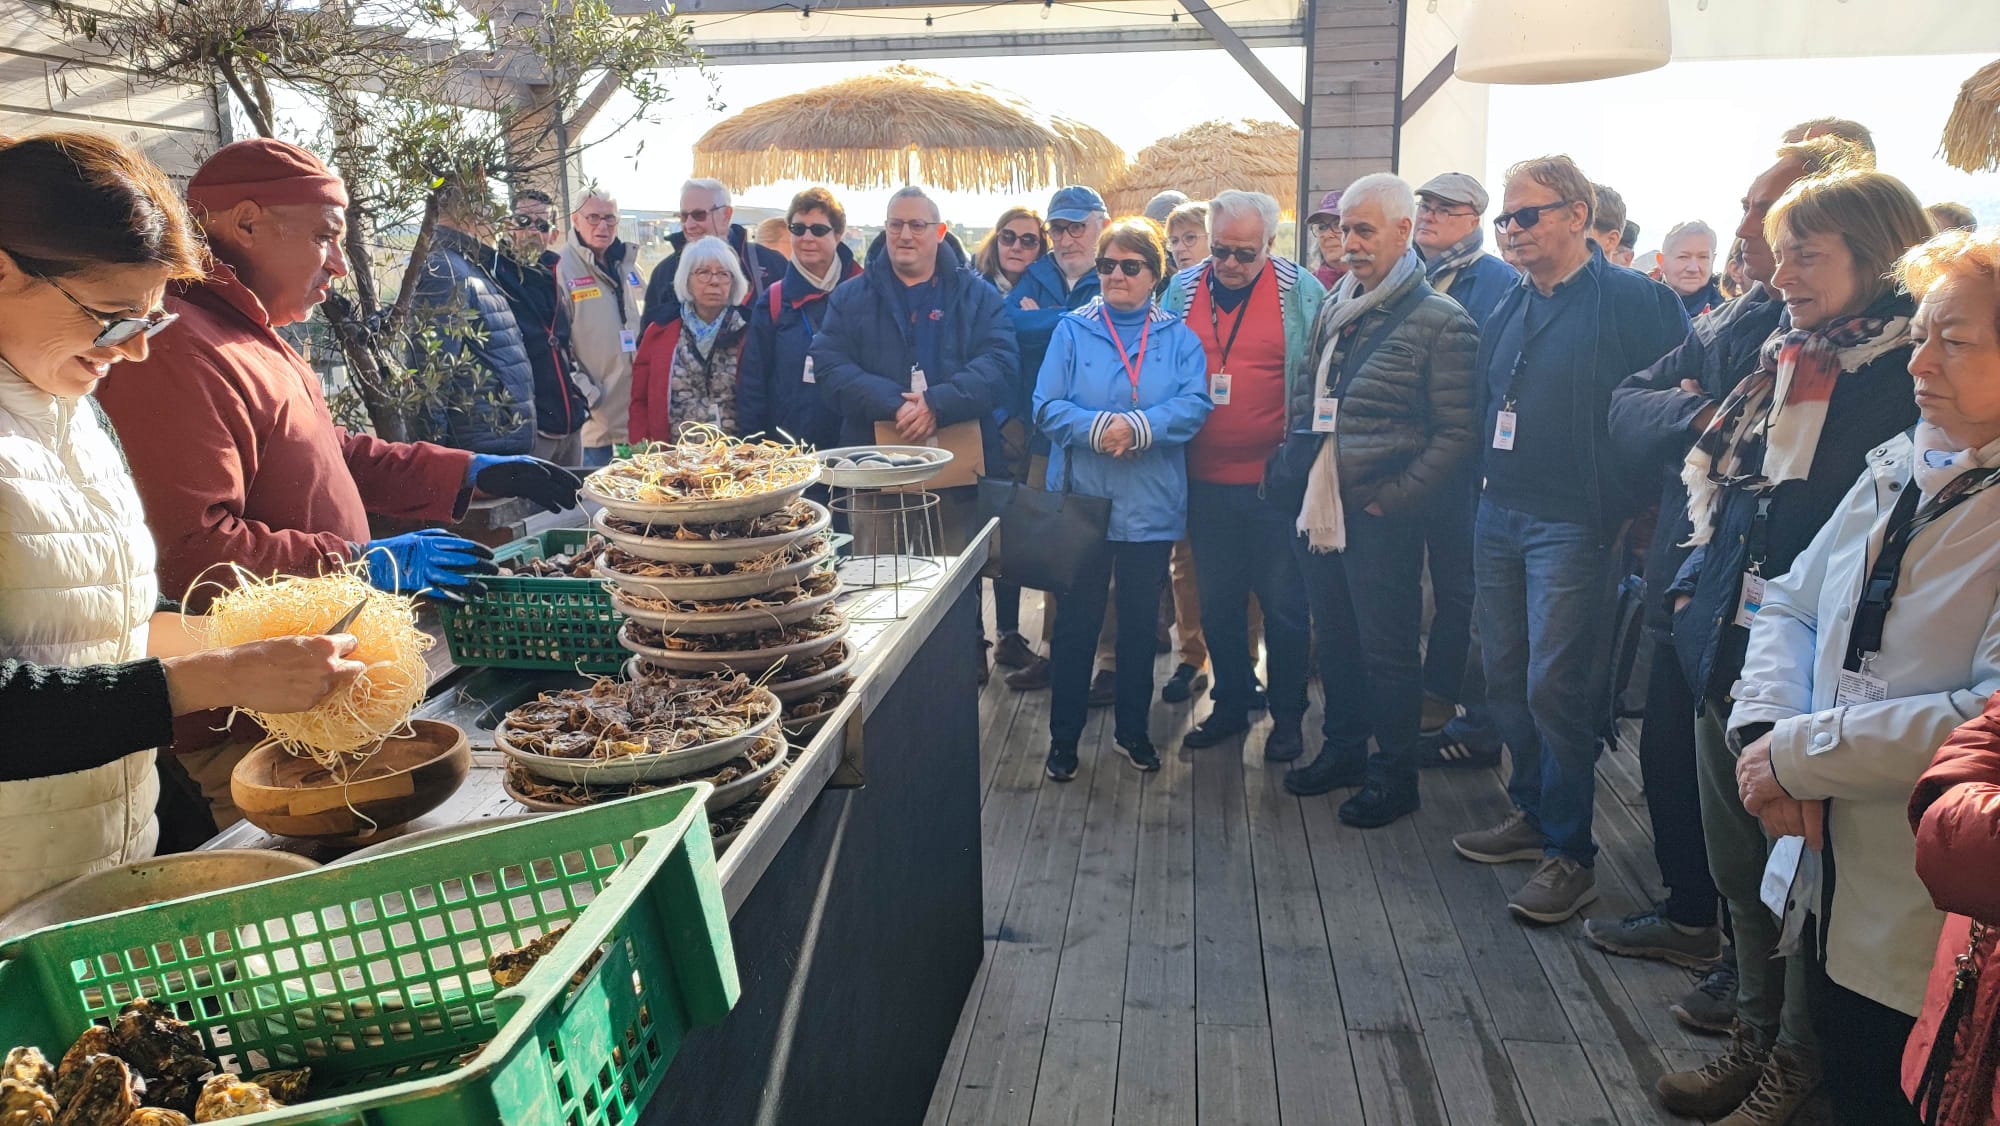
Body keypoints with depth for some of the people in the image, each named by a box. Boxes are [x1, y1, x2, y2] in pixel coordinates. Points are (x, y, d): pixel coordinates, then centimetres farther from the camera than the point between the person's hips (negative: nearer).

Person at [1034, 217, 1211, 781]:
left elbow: (1193, 406, -9)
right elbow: (1047, 407, -7)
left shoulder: (1178, 337, 5)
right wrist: (1097, 428, -23)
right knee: (1076, 619, 5)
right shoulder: (1072, 330, 3)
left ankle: (1133, 728, 29)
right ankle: (1064, 735, 18)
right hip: (1082, 500, -1)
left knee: (1140, 619, 13)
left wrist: (1138, 427, -23)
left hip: (1151, 506, 2)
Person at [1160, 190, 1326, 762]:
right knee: (1217, 604, 14)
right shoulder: (1182, 290, 5)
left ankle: (1288, 715, 22)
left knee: (1283, 604, 6)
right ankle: (1230, 704, 30)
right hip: (1205, 479, 4)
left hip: (1276, 479, -3)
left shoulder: (1301, 291, -4)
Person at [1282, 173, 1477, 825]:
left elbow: (1456, 434, -12)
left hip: (1381, 518, -6)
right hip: (1319, 509, 6)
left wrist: (1392, 497, -14)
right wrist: (1295, 465, 8)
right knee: (1334, 640, 17)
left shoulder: (1440, 321, -9)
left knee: (1387, 649, 4)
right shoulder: (1333, 313, 11)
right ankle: (1343, 751, 34)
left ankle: (1394, 776, 20)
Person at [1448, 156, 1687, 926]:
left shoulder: (1633, 300, -9)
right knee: (1506, 677, 12)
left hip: (1572, 524, -7)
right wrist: (1485, 477, 11)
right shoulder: (1509, 310, 14)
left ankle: (1569, 854, 8)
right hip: (1499, 516, 7)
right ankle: (1533, 813, 28)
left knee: (1555, 686, -5)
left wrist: (1628, 509, -14)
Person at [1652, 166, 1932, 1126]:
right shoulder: (1783, 355, 11)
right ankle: (1755, 1035, 34)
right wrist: (1703, 581, 10)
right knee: (1736, 859, 16)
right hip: (1729, 645, 7)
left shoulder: (1909, 379, -11)